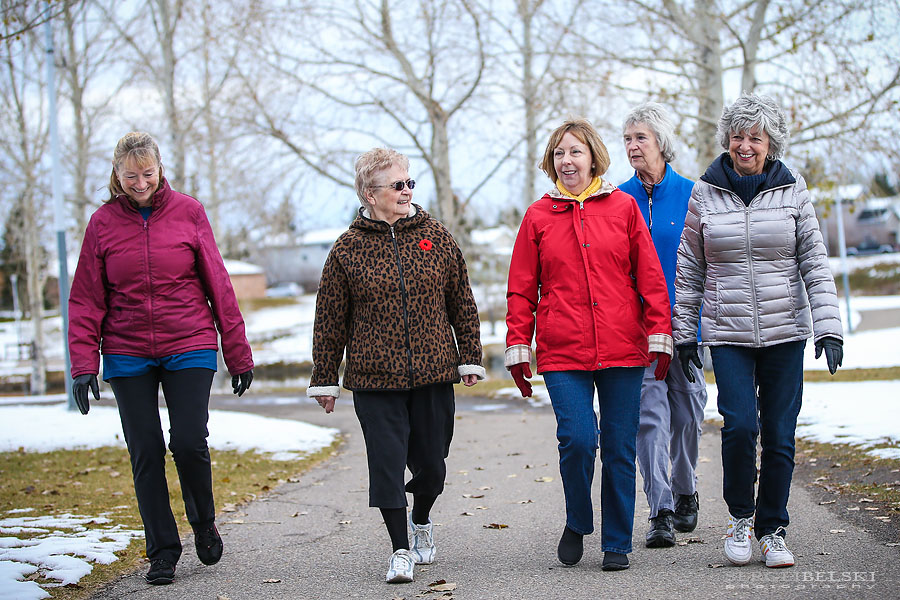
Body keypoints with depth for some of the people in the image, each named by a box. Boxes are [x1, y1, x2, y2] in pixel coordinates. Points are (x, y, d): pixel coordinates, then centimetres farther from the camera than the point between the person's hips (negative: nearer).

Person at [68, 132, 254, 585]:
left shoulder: (188, 212, 1)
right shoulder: (103, 223, 3)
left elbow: (218, 285, 3)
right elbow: (86, 300, 4)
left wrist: (238, 354, 3)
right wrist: (84, 364, -6)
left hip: (189, 348, -1)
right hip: (128, 356, 1)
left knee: (189, 442, -9)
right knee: (145, 452, 1)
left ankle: (204, 521, 19)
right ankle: (162, 550, 13)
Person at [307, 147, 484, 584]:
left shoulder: (435, 236, 5)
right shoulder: (348, 249, 0)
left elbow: (462, 303, 10)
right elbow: (330, 320, 4)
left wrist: (469, 359, 8)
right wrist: (325, 381, 5)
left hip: (433, 372, 2)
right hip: (374, 377, -2)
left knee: (431, 461, 9)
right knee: (387, 460, -4)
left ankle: (421, 521, 38)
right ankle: (401, 549, 8)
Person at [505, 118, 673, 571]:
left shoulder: (623, 207, 7)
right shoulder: (538, 216, 8)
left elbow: (650, 276, 7)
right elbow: (521, 290, 9)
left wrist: (659, 335, 1)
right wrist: (517, 347, 5)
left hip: (622, 349, 1)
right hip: (562, 353, 0)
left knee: (619, 448, 3)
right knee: (577, 439, -13)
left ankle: (616, 543, 17)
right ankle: (577, 524, 13)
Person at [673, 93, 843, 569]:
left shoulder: (792, 189, 3)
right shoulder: (705, 192, 3)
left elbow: (815, 263, 3)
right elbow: (689, 268, 9)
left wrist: (828, 327, -6)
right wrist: (684, 332, 7)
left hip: (785, 332, 1)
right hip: (727, 334, -1)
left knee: (780, 435, 1)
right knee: (740, 424, -16)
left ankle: (772, 529, 18)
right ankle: (739, 516, 8)